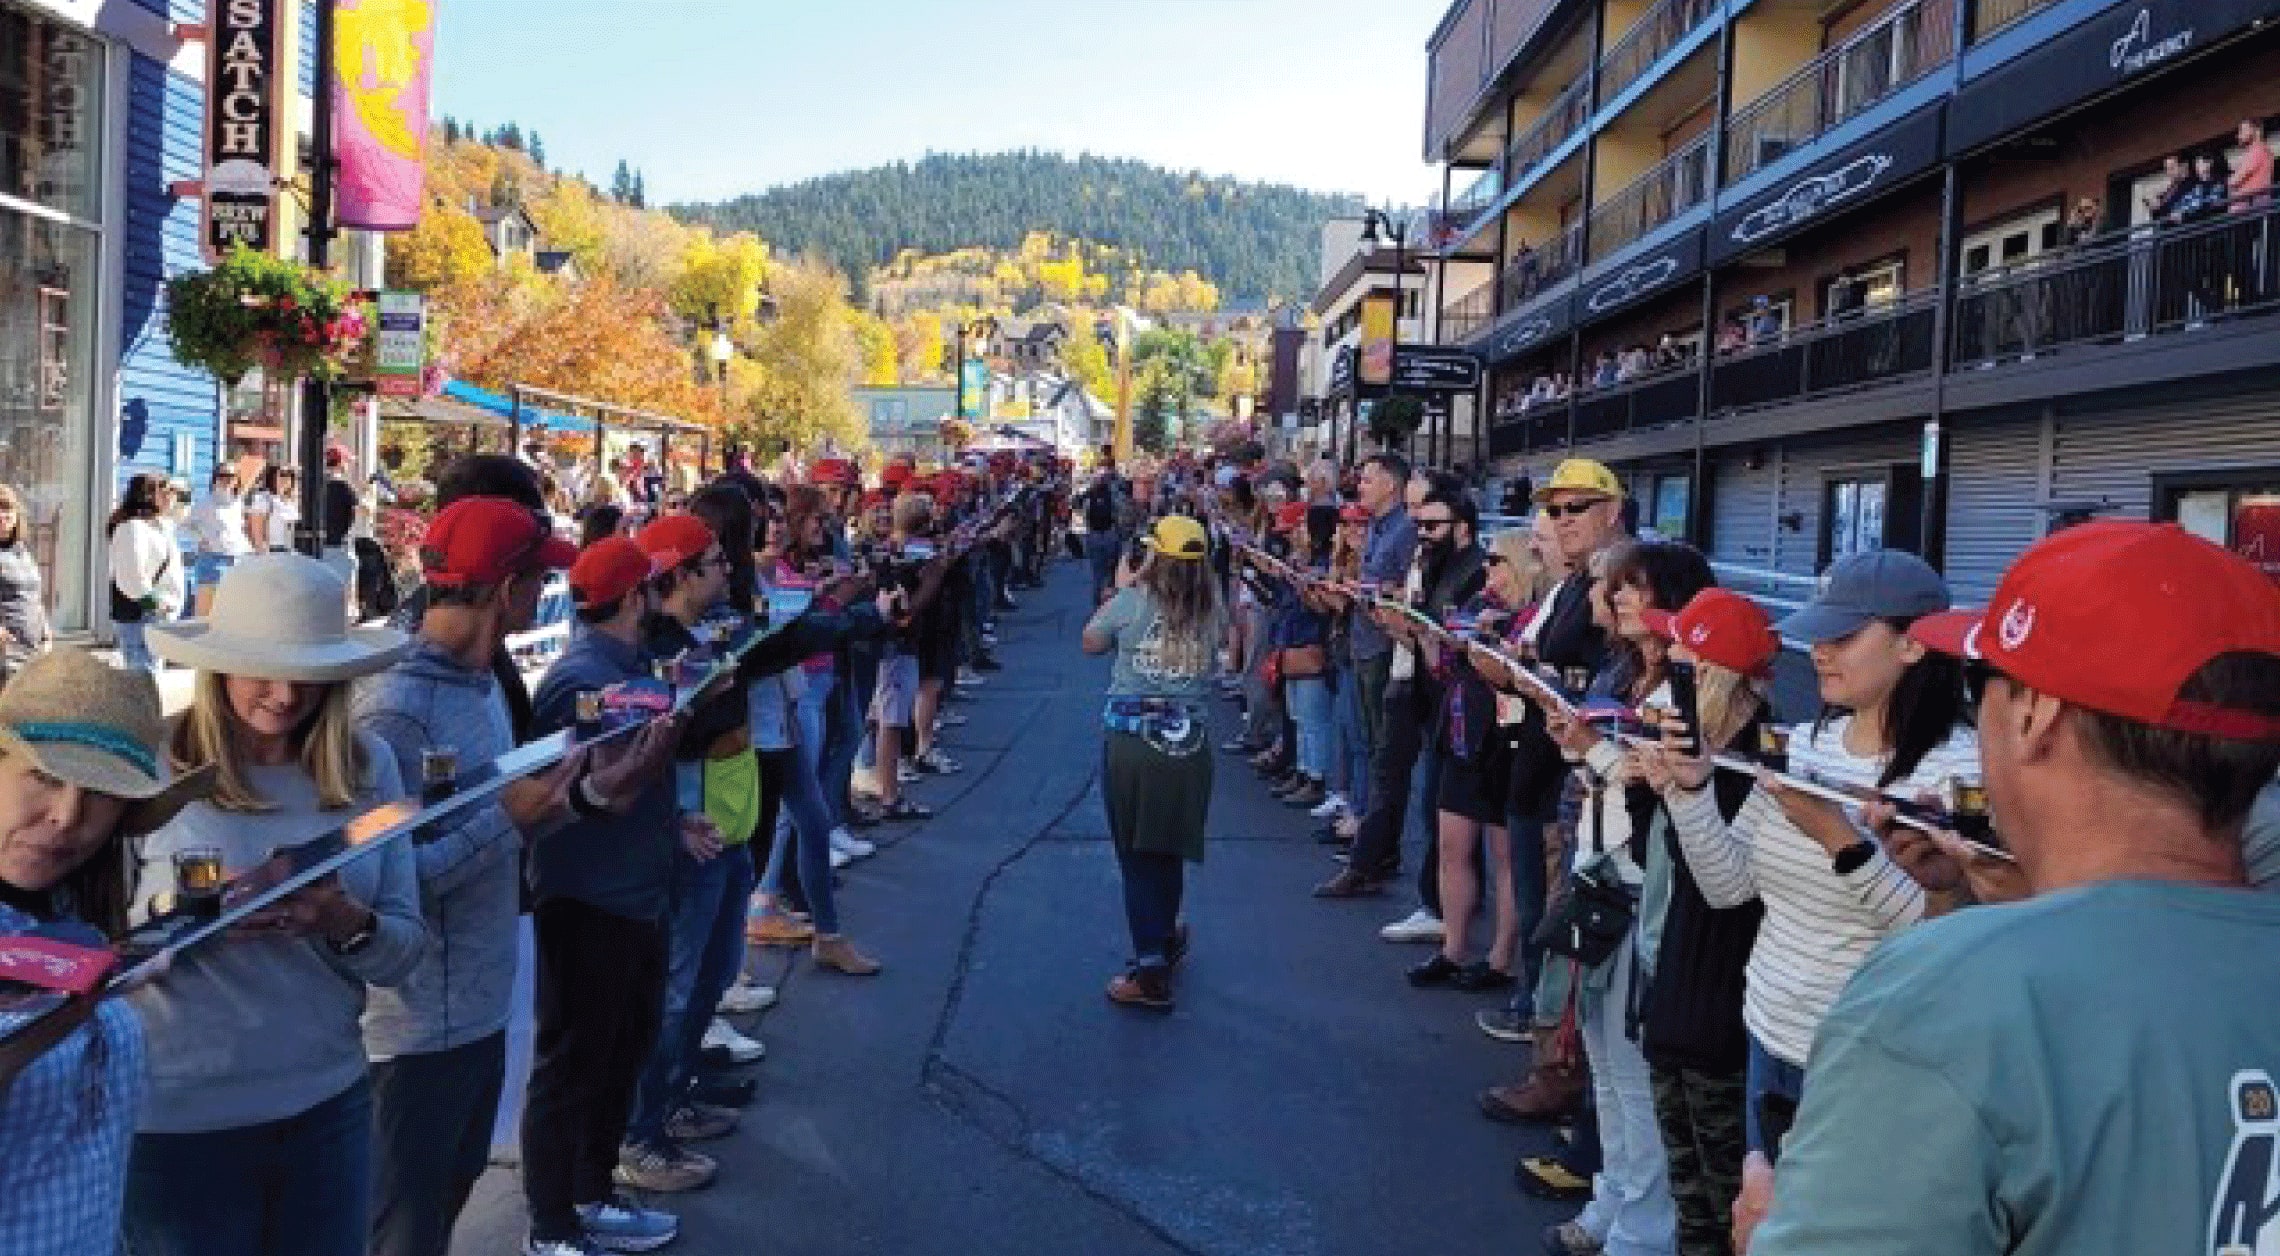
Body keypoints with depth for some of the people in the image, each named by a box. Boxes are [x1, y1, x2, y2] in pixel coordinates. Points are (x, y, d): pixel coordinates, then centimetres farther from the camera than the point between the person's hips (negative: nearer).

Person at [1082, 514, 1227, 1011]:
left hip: (1130, 741, -3)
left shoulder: (1132, 600, -7)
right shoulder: (1212, 609, 0)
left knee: (1137, 854, 4)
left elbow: (1091, 643, 9)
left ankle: (1151, 969, 0)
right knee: (1167, 850, 20)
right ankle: (1165, 940, 40)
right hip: (1188, 742, 3)